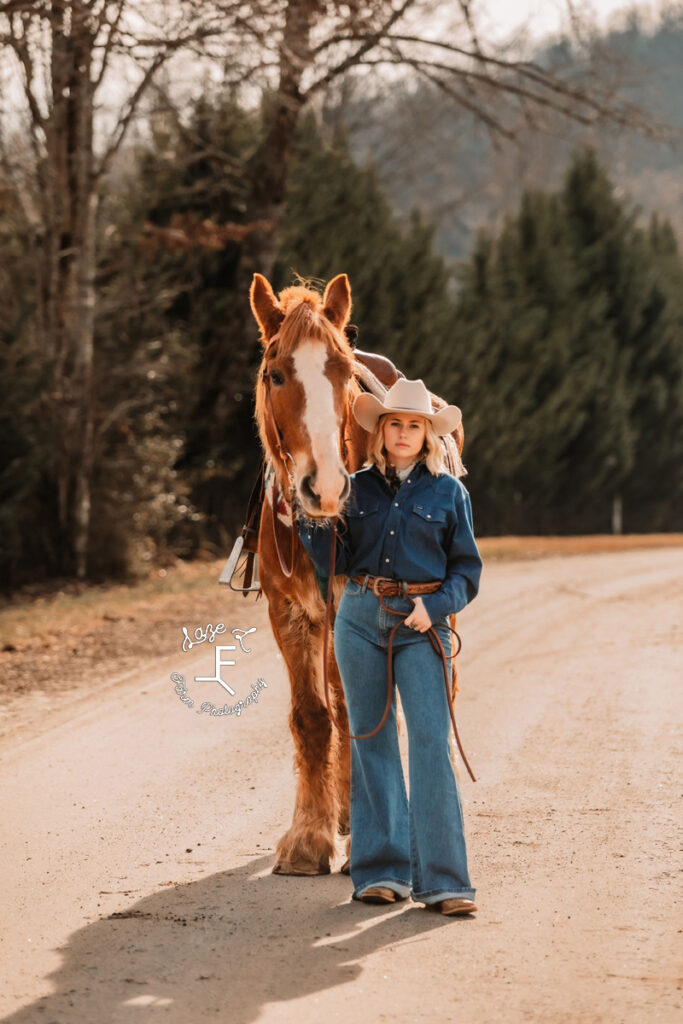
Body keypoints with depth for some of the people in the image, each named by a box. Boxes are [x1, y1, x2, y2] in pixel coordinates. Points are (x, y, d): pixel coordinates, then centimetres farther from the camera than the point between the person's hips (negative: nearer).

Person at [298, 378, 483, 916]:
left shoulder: (448, 492, 4)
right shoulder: (357, 488, 8)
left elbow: (467, 568, 4)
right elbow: (335, 562, 5)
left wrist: (435, 605, -12)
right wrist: (315, 518, -11)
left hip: (421, 625, -2)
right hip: (360, 619, 2)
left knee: (432, 743, -10)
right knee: (371, 741, 6)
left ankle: (441, 879, -8)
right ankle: (380, 870, 13)